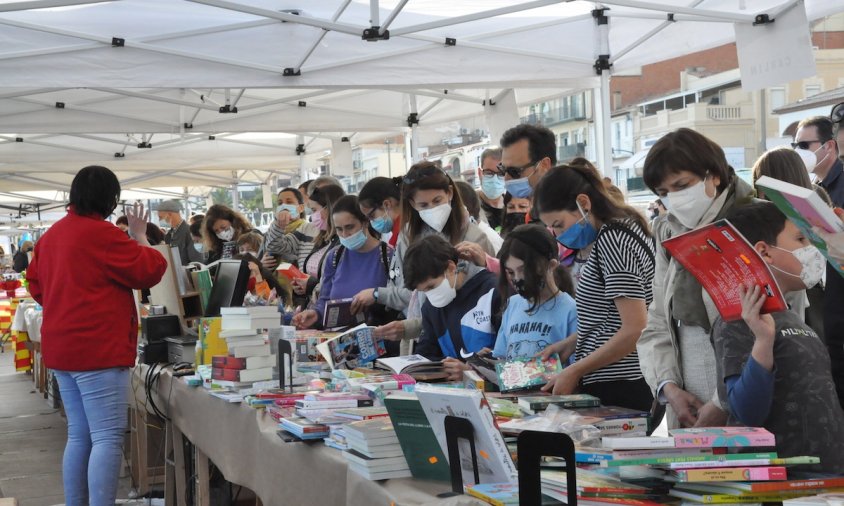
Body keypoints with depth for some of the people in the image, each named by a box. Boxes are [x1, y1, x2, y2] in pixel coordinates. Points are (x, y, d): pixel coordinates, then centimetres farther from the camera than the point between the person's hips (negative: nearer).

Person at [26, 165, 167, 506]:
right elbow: (151, 271, -9)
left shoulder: (51, 235, 14)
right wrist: (139, 235, 4)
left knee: (80, 435, 14)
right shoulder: (101, 233, -14)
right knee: (108, 437, -10)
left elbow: (37, 285, 24)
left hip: (62, 347, 9)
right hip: (97, 347, -9)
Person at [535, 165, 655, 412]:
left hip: (617, 389, -10)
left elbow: (635, 329, -21)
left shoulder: (611, 240, -16)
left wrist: (574, 371, -15)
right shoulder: (625, 226, 12)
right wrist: (572, 343, 15)